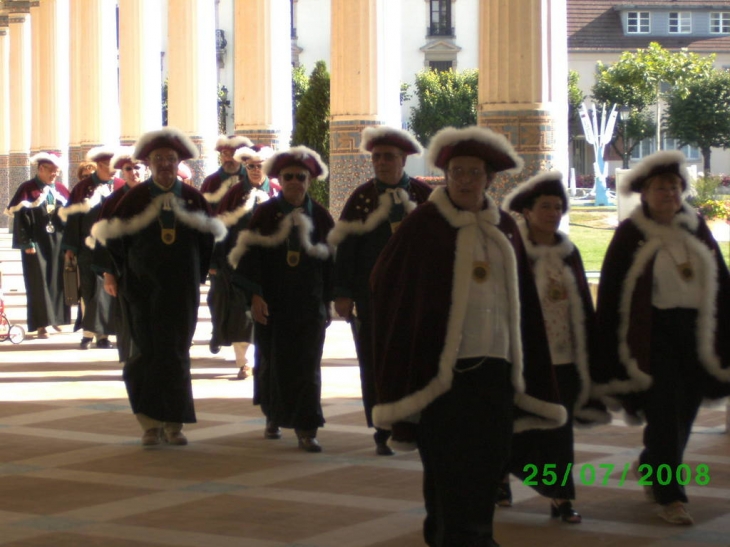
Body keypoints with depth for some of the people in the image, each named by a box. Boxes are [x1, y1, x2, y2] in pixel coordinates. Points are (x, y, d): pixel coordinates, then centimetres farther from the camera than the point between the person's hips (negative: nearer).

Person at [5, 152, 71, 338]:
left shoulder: (61, 190, 10)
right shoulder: (27, 189, -4)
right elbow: (20, 217, -9)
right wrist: (27, 242, -15)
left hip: (58, 242, 4)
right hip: (36, 243, -4)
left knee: (57, 280, 9)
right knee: (39, 281, -3)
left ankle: (56, 318, 21)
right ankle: (41, 324, -1)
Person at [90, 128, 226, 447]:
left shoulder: (192, 198, 5)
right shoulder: (135, 198, -1)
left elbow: (210, 235, 14)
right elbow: (112, 236, 3)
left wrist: (198, 274, 11)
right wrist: (126, 273, 4)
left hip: (182, 290, 2)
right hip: (144, 288, -2)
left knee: (177, 355, 4)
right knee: (147, 352, -2)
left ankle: (173, 424, 11)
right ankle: (150, 424, 2)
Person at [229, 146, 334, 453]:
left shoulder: (320, 217, 4)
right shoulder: (265, 213, -1)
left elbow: (331, 261, 8)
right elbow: (250, 255, -4)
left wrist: (327, 302, 6)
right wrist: (255, 297, -12)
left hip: (309, 304, 0)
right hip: (272, 303, 0)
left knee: (307, 365, -5)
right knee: (272, 362, 8)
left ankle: (306, 429, -5)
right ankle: (274, 417, 29)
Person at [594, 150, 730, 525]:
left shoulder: (696, 228, 8)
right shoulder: (631, 234, -5)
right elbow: (611, 290, -5)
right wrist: (612, 350, -8)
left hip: (696, 332, 5)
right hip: (653, 334, -5)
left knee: (684, 411, 12)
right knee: (665, 413, -6)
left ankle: (650, 467, 37)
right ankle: (669, 496, 2)